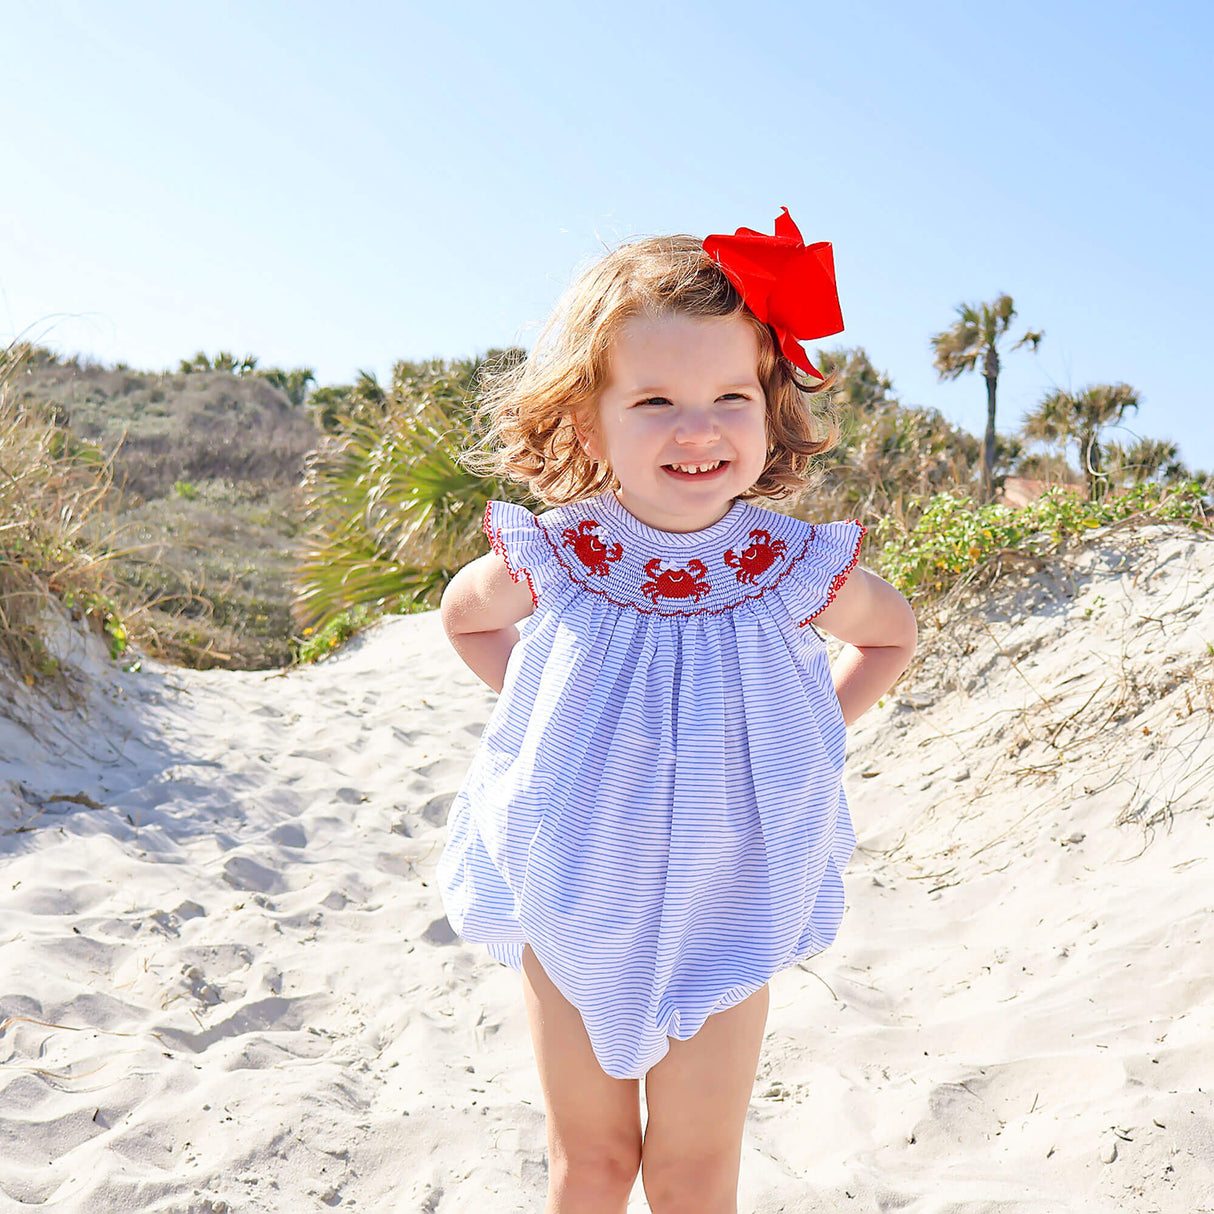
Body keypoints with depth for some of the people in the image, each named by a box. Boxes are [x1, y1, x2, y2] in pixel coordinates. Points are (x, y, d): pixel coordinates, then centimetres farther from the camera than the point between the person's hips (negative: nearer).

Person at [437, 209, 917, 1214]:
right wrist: (550, 708, -2)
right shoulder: (553, 558, -17)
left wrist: (817, 731, -3)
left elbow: (893, 634, 7)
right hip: (571, 913, 1)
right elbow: (465, 614, 8)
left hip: (724, 922, 0)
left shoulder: (794, 568, -17)